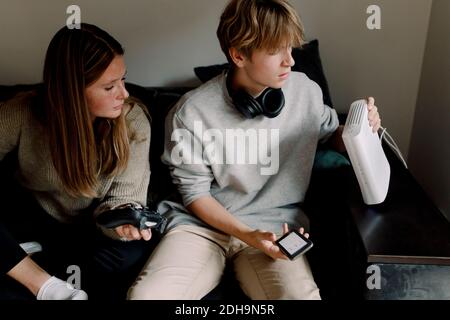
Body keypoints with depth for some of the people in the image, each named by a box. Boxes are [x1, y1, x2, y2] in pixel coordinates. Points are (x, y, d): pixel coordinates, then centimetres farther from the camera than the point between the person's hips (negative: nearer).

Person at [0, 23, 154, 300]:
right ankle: (50, 288, -17)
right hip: (36, 215, 1)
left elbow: (124, 196, -17)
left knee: (133, 250, -32)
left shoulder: (133, 121, -20)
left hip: (92, 226, 0)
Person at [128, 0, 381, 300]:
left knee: (301, 296, -27)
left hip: (275, 226, 2)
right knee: (145, 295, -23)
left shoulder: (306, 91, -3)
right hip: (203, 224, -1)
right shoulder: (191, 113, -12)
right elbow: (195, 194, -4)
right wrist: (247, 235, -18)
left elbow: (332, 135, 18)